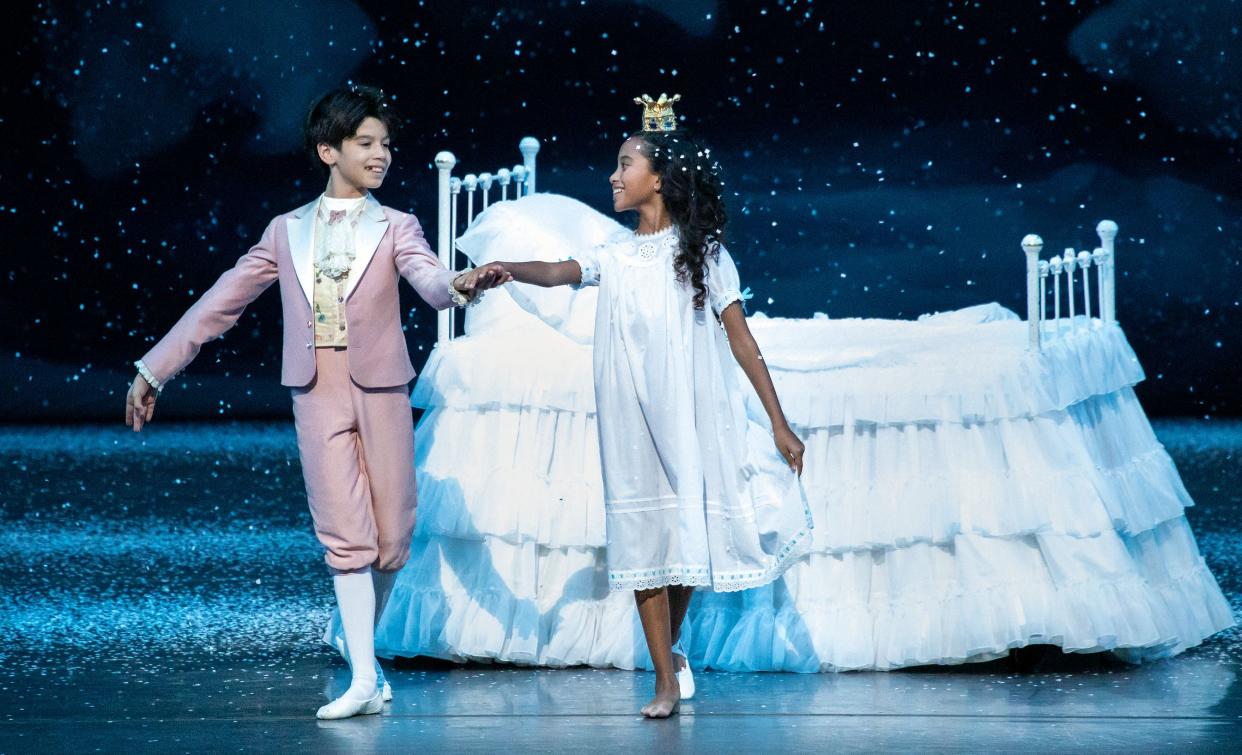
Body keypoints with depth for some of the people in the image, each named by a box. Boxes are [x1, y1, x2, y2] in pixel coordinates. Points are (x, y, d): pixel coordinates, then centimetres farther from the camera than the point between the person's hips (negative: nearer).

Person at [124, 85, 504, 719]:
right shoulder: (287, 232, 9)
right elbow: (221, 302, 12)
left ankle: (362, 641, 28)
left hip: (381, 394, 0)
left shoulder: (395, 229, 5)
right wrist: (153, 369, 10)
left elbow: (430, 282, -15)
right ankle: (364, 679, -8)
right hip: (318, 396, 0)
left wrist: (462, 285, -40)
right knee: (346, 536, -8)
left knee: (391, 539, 3)